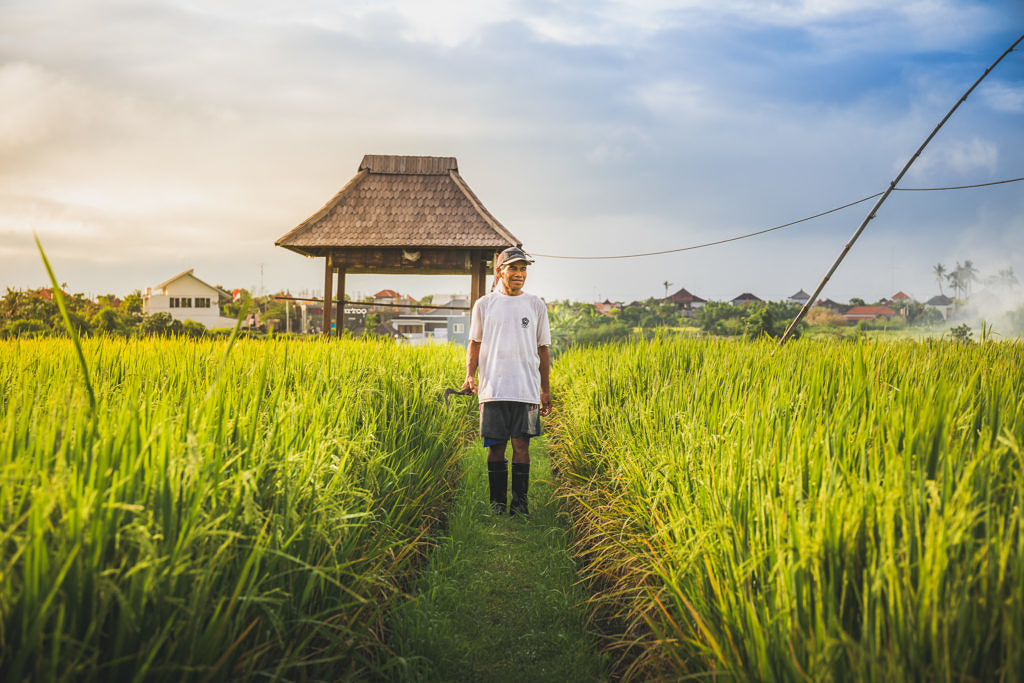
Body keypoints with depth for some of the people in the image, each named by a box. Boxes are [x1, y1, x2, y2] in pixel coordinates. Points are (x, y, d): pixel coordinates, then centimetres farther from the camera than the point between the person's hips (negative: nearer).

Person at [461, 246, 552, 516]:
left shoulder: (536, 306, 9)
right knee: (495, 446, 4)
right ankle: (497, 502, 14)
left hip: (526, 390, 0)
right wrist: (469, 375, -4)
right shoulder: (484, 305, 7)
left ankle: (520, 501, 7)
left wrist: (546, 390, 12)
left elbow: (542, 349, 14)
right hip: (493, 389, 0)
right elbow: (474, 344, 12)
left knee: (521, 444, -3)